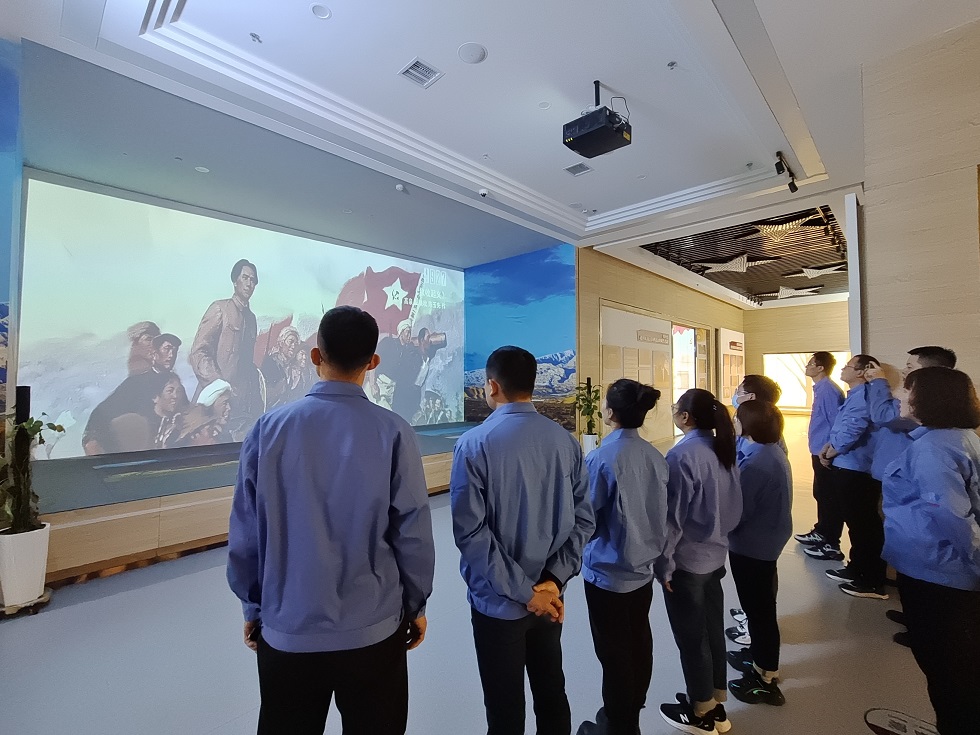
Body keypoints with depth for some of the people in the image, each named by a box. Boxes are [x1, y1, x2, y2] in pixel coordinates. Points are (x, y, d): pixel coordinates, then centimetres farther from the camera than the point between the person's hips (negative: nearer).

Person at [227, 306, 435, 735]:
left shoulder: (268, 429, -11)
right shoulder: (392, 433, -16)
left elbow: (245, 535, -5)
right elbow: (413, 533, -12)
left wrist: (252, 607, 11)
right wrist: (416, 606, 5)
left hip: (286, 630, 2)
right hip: (372, 630, -1)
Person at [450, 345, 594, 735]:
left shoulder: (474, 444, -18)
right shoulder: (565, 441, -4)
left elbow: (471, 532, -21)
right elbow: (583, 519, -5)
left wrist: (523, 592, -15)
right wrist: (553, 580, -7)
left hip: (498, 601, -4)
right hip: (549, 595, 4)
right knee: (551, 693, 24)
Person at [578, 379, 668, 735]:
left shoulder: (600, 459, -24)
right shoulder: (656, 457, -6)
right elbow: (661, 513, 5)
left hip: (608, 572, -7)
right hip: (643, 566, 7)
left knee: (614, 653, 11)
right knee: (638, 643, 23)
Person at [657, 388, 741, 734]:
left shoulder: (682, 455, -24)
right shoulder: (723, 449, 0)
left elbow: (673, 517, -19)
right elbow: (732, 506, 9)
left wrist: (664, 564, -10)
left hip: (687, 560, -8)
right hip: (715, 554, 8)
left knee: (691, 638, 11)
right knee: (712, 630, 21)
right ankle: (715, 704, 38)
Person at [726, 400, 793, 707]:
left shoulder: (755, 463, -30)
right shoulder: (772, 452, 2)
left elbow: (737, 511, -24)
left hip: (752, 545, -10)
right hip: (767, 539, 10)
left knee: (758, 609, 7)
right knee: (760, 604, 25)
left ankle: (766, 681, 24)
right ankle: (759, 656, 44)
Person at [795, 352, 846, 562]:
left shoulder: (829, 390, -18)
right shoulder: (821, 388, 12)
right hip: (820, 452, 10)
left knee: (830, 498, -1)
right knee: (821, 494, 20)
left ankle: (831, 545, 9)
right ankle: (821, 533, 34)